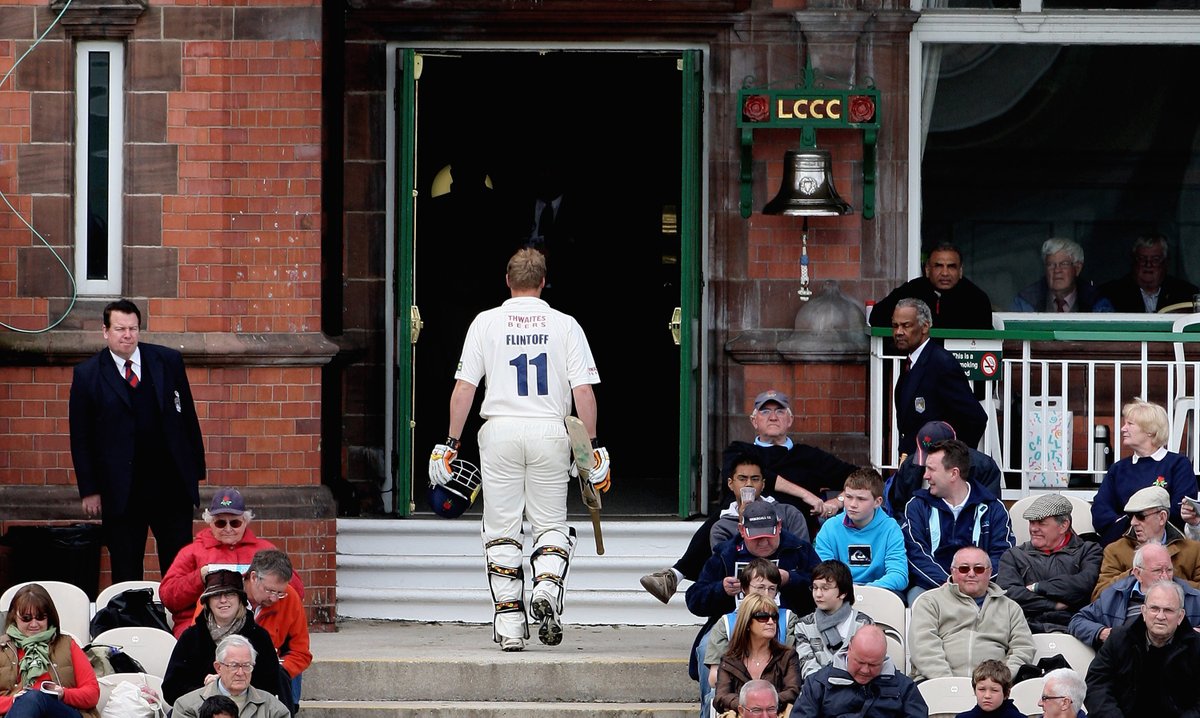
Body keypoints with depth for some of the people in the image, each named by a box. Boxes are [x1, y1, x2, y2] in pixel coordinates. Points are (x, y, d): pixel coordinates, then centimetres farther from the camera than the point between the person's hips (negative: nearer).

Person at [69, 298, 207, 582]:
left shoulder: (168, 361, 5)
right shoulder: (87, 375, 0)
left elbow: (188, 417, 9)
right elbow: (80, 438, 2)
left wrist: (196, 470, 5)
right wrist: (89, 490, -2)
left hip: (173, 484, 1)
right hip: (121, 491, -1)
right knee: (125, 572, 4)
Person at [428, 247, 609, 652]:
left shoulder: (486, 323, 4)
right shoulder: (565, 325, 4)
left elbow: (464, 387, 0)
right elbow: (583, 391, -1)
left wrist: (451, 443, 4)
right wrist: (593, 447, 4)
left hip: (500, 429, 0)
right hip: (550, 431, 0)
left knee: (501, 530, 5)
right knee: (551, 524, 10)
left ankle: (510, 622, 1)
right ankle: (547, 588, -17)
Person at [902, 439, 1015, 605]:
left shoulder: (992, 508, 10)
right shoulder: (917, 506, 11)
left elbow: (1002, 554, 0)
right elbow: (916, 555, -2)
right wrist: (948, 583, -20)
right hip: (928, 586, 0)